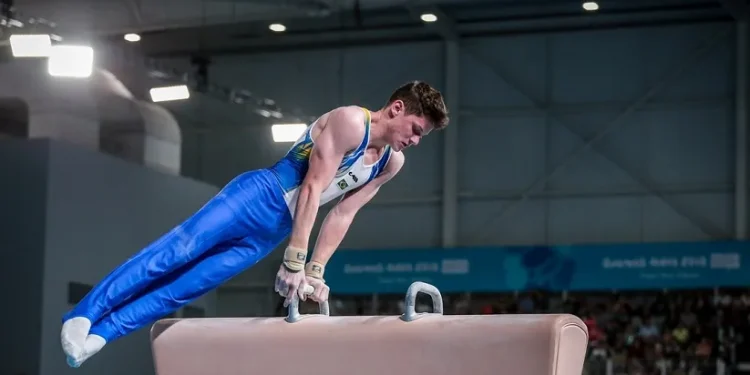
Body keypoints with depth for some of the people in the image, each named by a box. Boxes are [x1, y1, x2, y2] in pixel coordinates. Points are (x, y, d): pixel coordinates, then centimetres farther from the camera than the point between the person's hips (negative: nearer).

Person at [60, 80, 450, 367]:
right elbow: (312, 188, -17)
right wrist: (295, 261, -21)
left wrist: (316, 271, 4)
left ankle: (98, 333, -6)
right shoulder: (350, 121, -13)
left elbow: (342, 214, 13)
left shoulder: (390, 164, 10)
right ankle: (82, 316, -17)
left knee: (190, 284, -3)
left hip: (271, 233, 7)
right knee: (174, 252, -17)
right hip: (258, 196, -6)